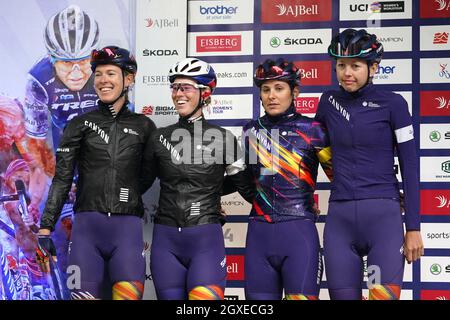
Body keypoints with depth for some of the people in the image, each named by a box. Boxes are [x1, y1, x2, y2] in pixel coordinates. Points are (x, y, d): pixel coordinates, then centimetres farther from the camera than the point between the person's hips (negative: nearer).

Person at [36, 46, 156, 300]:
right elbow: (62, 179, 6)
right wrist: (45, 231, 0)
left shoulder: (143, 126, 10)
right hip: (87, 226, 0)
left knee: (129, 294, -9)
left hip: (128, 228, 0)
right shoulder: (80, 124, 9)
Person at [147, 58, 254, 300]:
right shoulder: (159, 137, 8)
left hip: (206, 238, -3)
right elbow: (142, 181, 20)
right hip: (166, 239, 3)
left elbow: (246, 186, 7)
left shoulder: (223, 138, 1)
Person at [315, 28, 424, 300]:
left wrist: (414, 227, -4)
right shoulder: (329, 102, 8)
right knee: (343, 296, 5)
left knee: (385, 295, -7)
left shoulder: (392, 103, -2)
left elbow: (410, 167, -1)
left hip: (383, 216, -3)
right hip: (339, 218, 4)